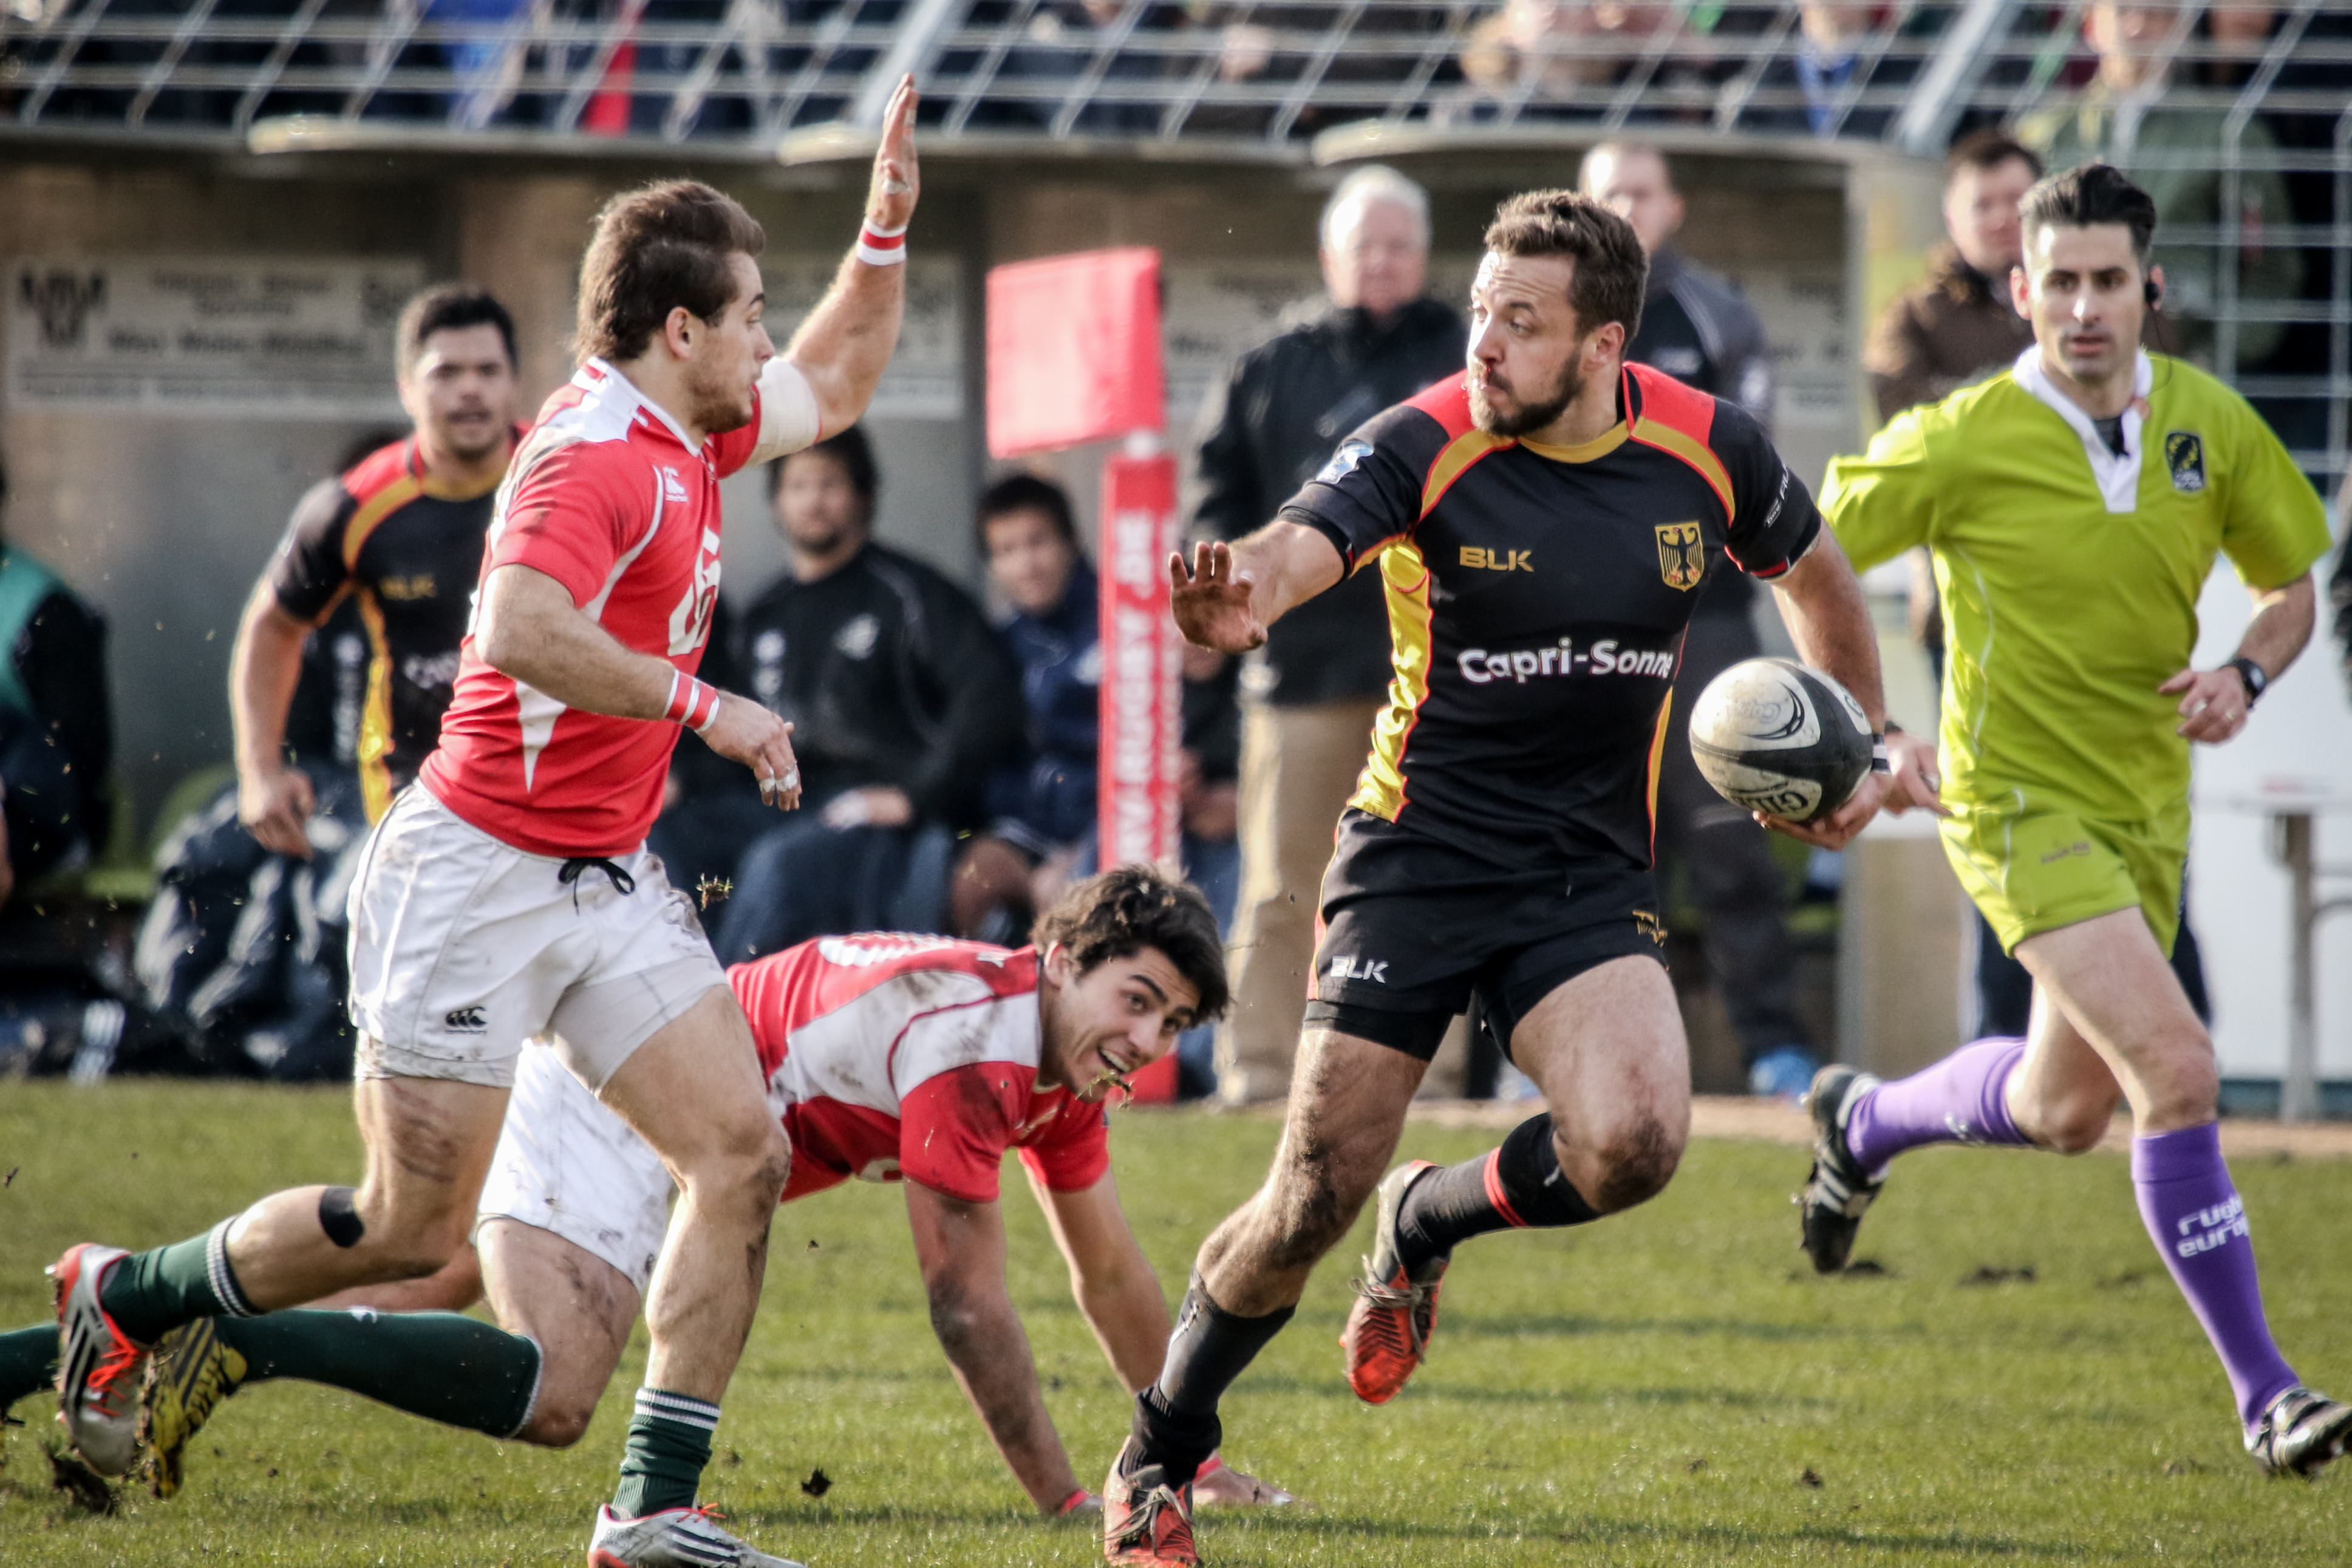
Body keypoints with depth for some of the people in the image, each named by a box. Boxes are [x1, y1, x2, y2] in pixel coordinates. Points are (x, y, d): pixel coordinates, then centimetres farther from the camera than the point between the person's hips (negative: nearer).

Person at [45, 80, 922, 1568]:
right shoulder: (595, 458, -21)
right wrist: (702, 703, -32)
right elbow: (523, 631, -38)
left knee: (745, 1154, -6)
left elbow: (833, 386, 29)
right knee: (415, 1226, -1)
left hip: (609, 882, 9)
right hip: (478, 874, -9)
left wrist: (890, 223, 17)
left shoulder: (684, 437, 9)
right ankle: (127, 1295, 24)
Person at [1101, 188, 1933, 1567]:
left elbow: (1815, 574, 17)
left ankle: (1433, 1220, 10)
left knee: (1633, 1145, -24)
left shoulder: (1707, 451, -4)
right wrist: (1241, 594, -56)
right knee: (1314, 1202, -6)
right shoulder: (1426, 447, -14)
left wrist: (1864, 743, 20)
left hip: (1589, 877, 2)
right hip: (1418, 857, -2)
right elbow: (1300, 544, -33)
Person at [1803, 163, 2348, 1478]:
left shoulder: (2209, 423, -4)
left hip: (2149, 802, 6)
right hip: (2023, 805, -6)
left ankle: (1865, 1120, 50)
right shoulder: (1965, 444, -16)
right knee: (2179, 1072, -21)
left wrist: (2243, 677, -11)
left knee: (2067, 1112, 19)